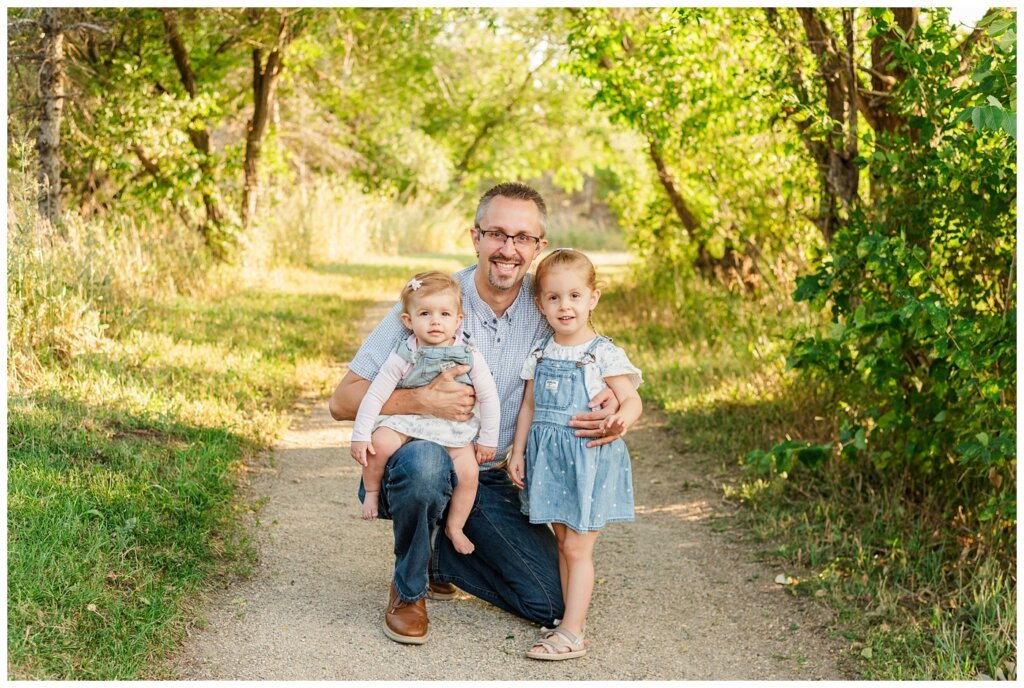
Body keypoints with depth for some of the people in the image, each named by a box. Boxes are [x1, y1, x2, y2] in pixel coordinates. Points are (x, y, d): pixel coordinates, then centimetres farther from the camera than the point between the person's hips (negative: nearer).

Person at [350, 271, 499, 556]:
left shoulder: (469, 356, -11)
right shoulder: (403, 357, -13)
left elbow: (489, 397, -2)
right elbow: (375, 395, -10)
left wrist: (488, 439, 0)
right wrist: (360, 435, -14)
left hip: (453, 428, 1)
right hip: (407, 420, -1)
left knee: (468, 471, -20)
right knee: (381, 443, -29)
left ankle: (455, 527, 4)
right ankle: (371, 491, -1)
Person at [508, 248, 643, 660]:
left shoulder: (604, 354, -11)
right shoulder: (540, 355, 5)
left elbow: (632, 399, -13)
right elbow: (529, 405, 12)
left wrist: (622, 419, -35)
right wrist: (517, 452, 9)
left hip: (589, 460, -5)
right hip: (549, 458, 5)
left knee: (576, 547, -3)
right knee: (563, 542, 13)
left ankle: (571, 635, 2)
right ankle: (570, 620, 23)